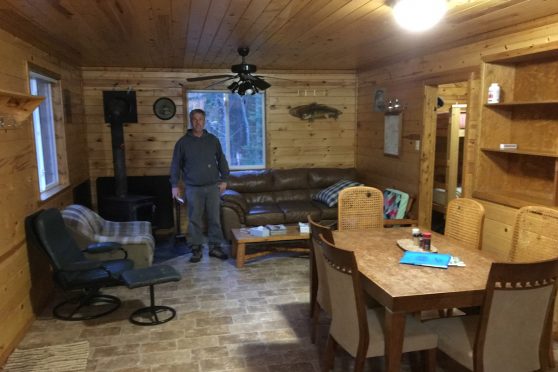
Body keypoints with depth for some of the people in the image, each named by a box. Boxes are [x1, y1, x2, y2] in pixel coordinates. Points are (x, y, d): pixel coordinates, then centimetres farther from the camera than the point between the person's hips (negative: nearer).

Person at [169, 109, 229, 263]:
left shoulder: (213, 140, 6)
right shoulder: (182, 142, 1)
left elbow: (221, 160, 10)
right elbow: (175, 165, 3)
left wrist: (224, 179, 4)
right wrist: (174, 185, -2)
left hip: (213, 186, 1)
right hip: (193, 188, -1)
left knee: (214, 218, 5)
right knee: (195, 220, 4)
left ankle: (215, 247, 16)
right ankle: (196, 249, 14)